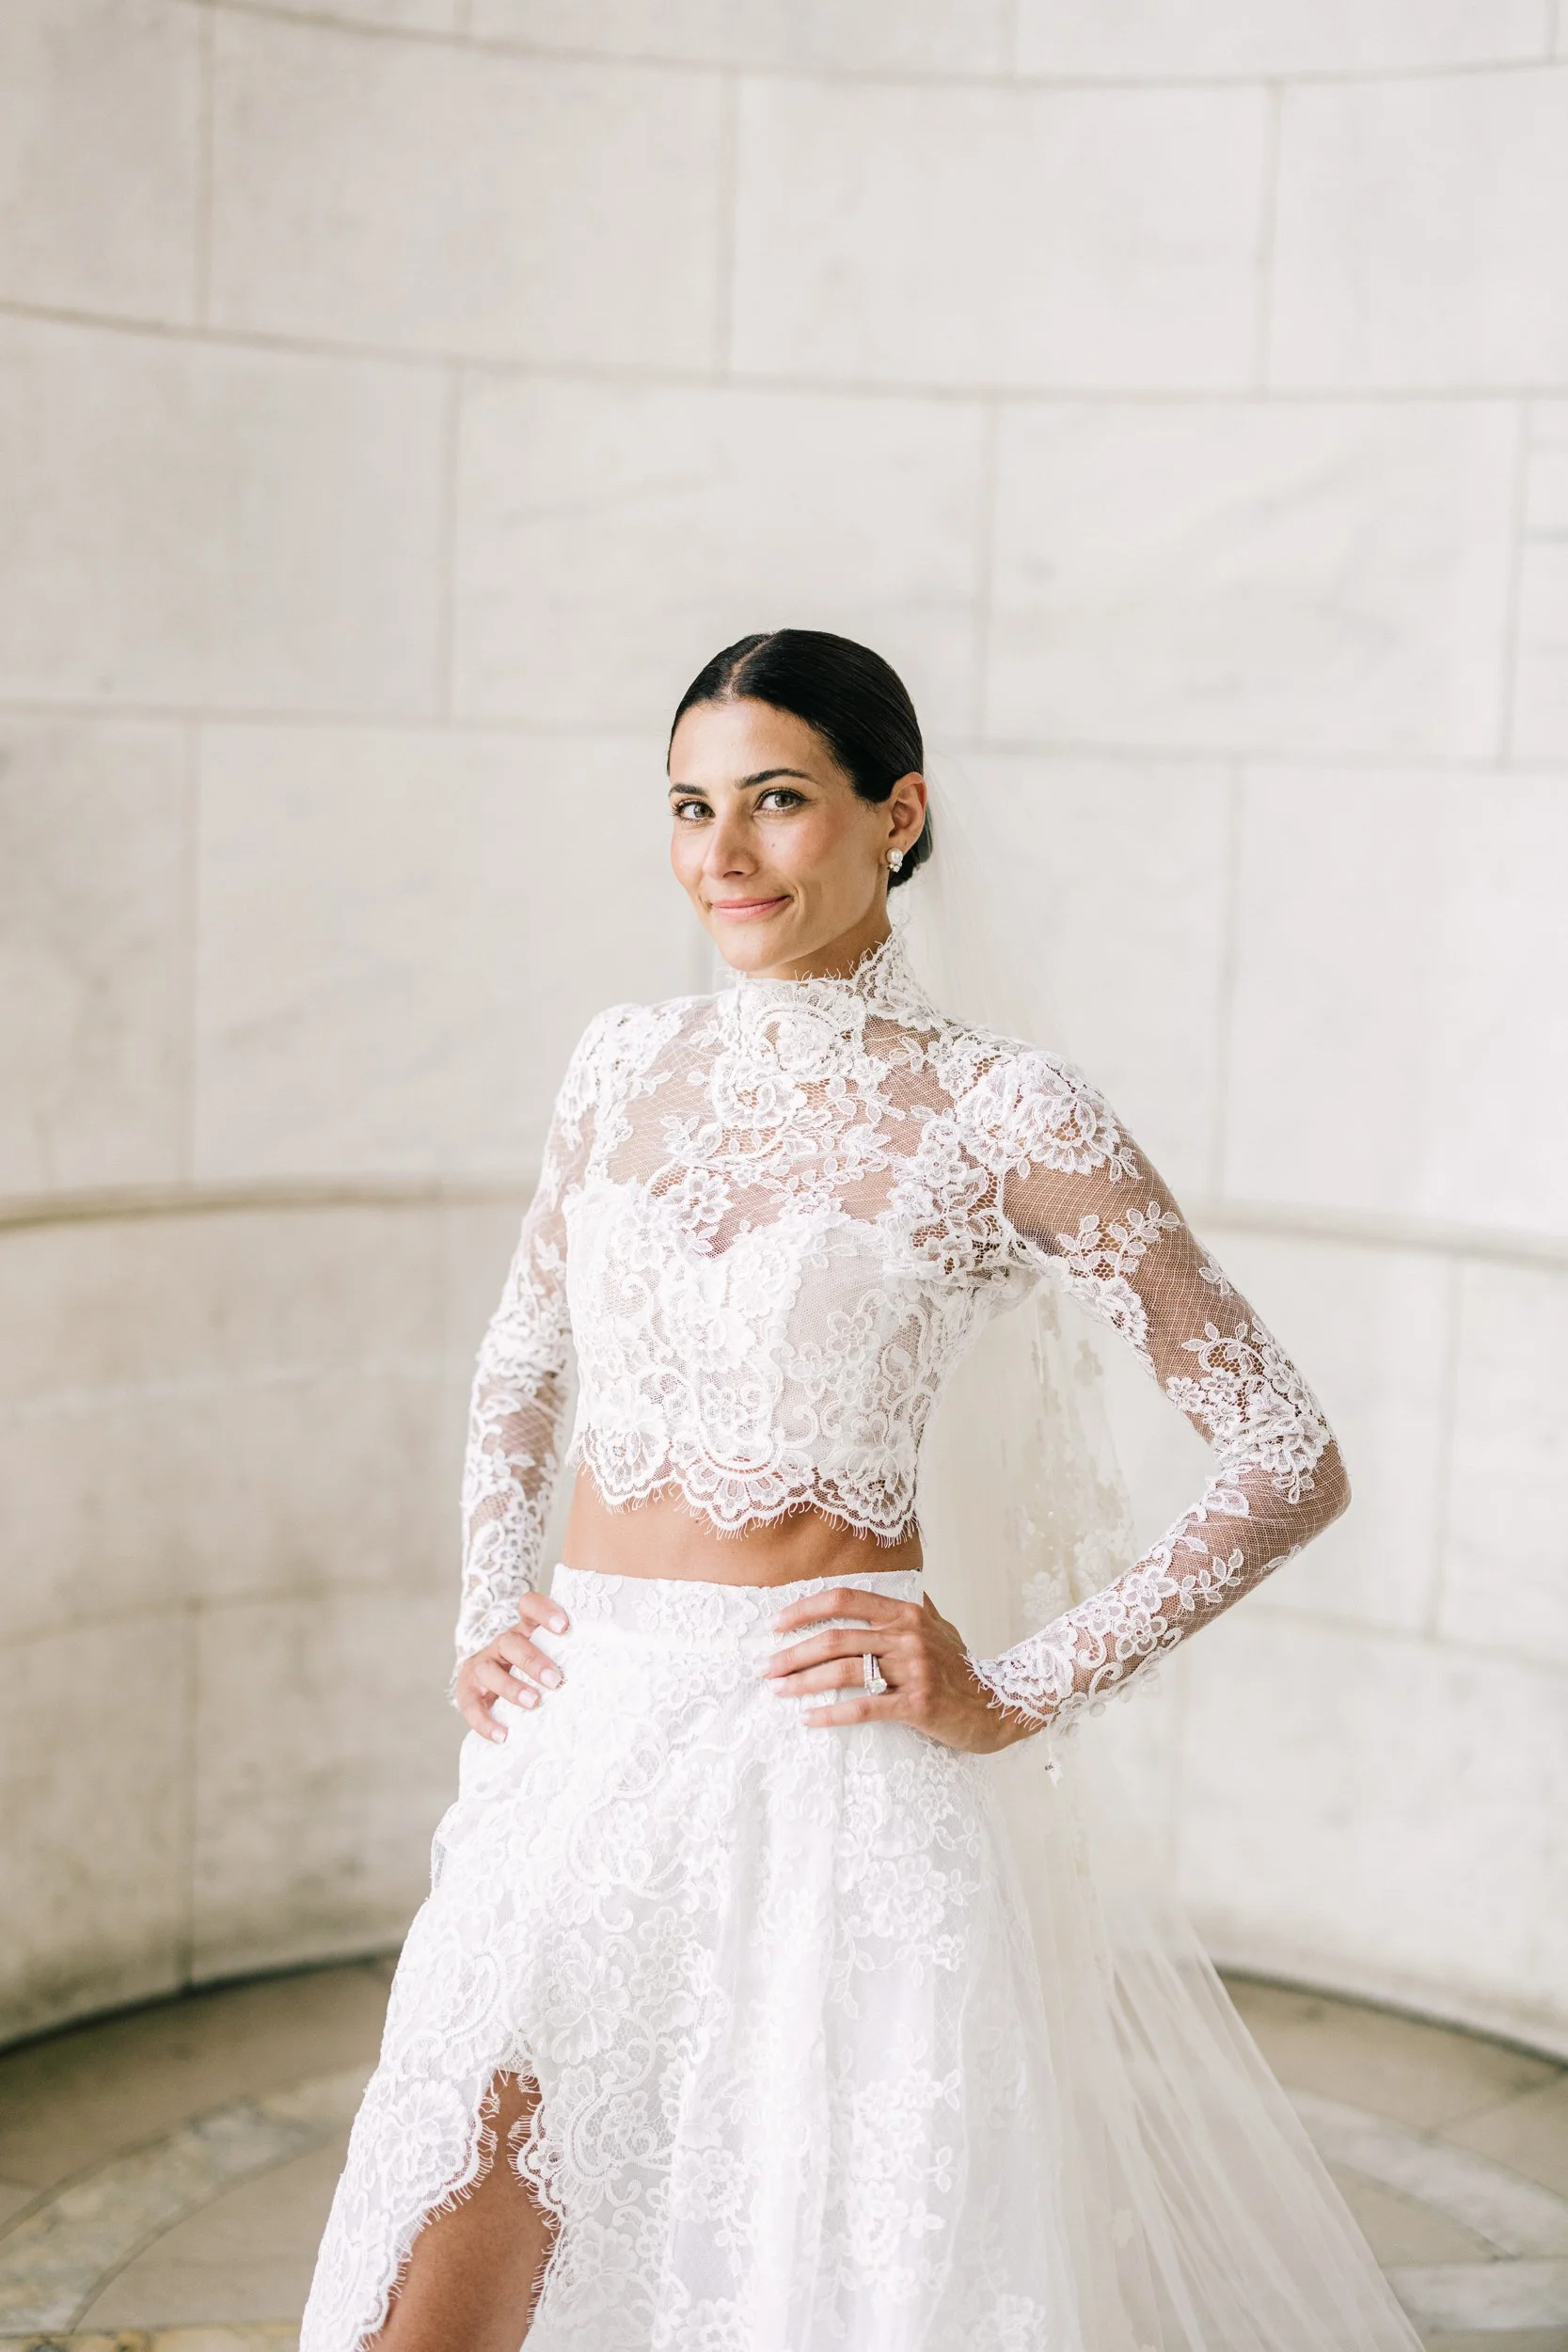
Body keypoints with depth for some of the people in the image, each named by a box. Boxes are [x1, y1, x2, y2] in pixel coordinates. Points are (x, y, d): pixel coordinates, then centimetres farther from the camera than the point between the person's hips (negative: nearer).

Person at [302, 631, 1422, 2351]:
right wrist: (487, 1616, 10)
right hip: (585, 1742, 4)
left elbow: (1290, 1463, -7)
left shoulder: (997, 1114, -8)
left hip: (822, 1759, -4)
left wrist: (1012, 1698, -9)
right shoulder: (628, 1061, 8)